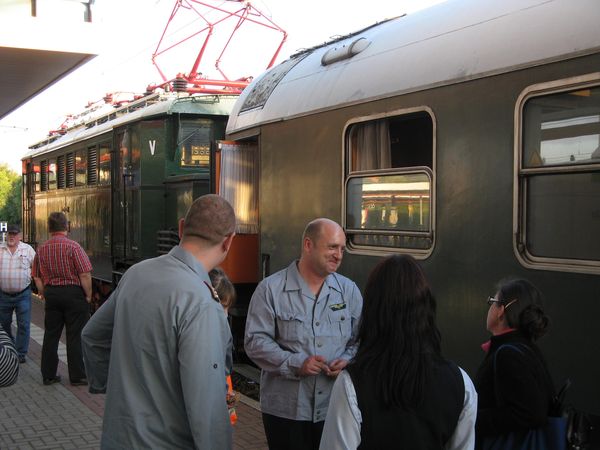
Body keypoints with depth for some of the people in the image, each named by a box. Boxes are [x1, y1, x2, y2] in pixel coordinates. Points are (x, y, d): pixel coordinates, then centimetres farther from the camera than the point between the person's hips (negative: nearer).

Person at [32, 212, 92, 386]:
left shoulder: (41, 249, 4)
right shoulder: (73, 246, -13)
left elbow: (37, 278, 8)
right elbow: (85, 275, -16)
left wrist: (44, 296, 18)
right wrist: (88, 295, -5)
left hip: (51, 294, 5)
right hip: (73, 293, -5)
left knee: (50, 335, 12)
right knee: (75, 337, 2)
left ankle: (48, 375, 17)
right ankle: (77, 376, 6)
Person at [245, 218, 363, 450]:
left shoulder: (349, 290, 7)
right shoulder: (271, 289, -4)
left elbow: (360, 339, 10)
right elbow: (255, 341, -9)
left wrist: (347, 360, -11)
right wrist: (296, 364, -19)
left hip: (335, 407, 3)